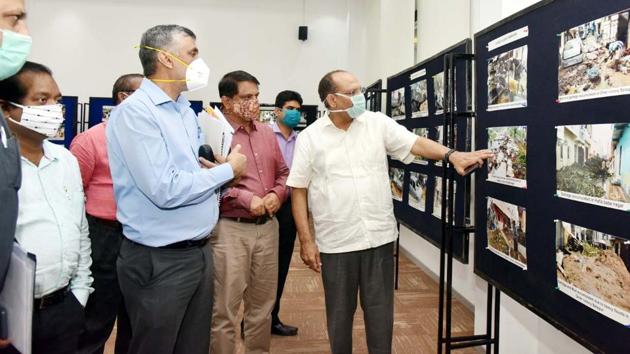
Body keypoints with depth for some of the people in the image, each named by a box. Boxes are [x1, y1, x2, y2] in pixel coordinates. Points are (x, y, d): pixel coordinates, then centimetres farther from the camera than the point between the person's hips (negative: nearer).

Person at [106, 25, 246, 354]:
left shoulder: (186, 111, 10)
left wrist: (216, 169, -8)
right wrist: (228, 170, -13)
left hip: (199, 251, 8)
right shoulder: (134, 112, -16)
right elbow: (165, 190, -25)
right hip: (159, 261, -8)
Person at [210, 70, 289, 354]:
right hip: (230, 229, -6)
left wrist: (277, 194, -3)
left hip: (267, 226, 7)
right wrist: (247, 198, -20)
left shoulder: (267, 132, 11)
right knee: (225, 308, 3)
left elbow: (283, 172, 17)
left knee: (263, 303, 18)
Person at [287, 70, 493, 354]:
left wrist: (452, 155, -20)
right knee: (340, 312, 13)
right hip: (336, 242, -1)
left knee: (380, 311, 12)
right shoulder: (309, 138, -4)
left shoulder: (378, 123, 2)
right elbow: (298, 191, -3)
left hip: (379, 236, 2)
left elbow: (415, 143, -3)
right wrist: (306, 240, -6)